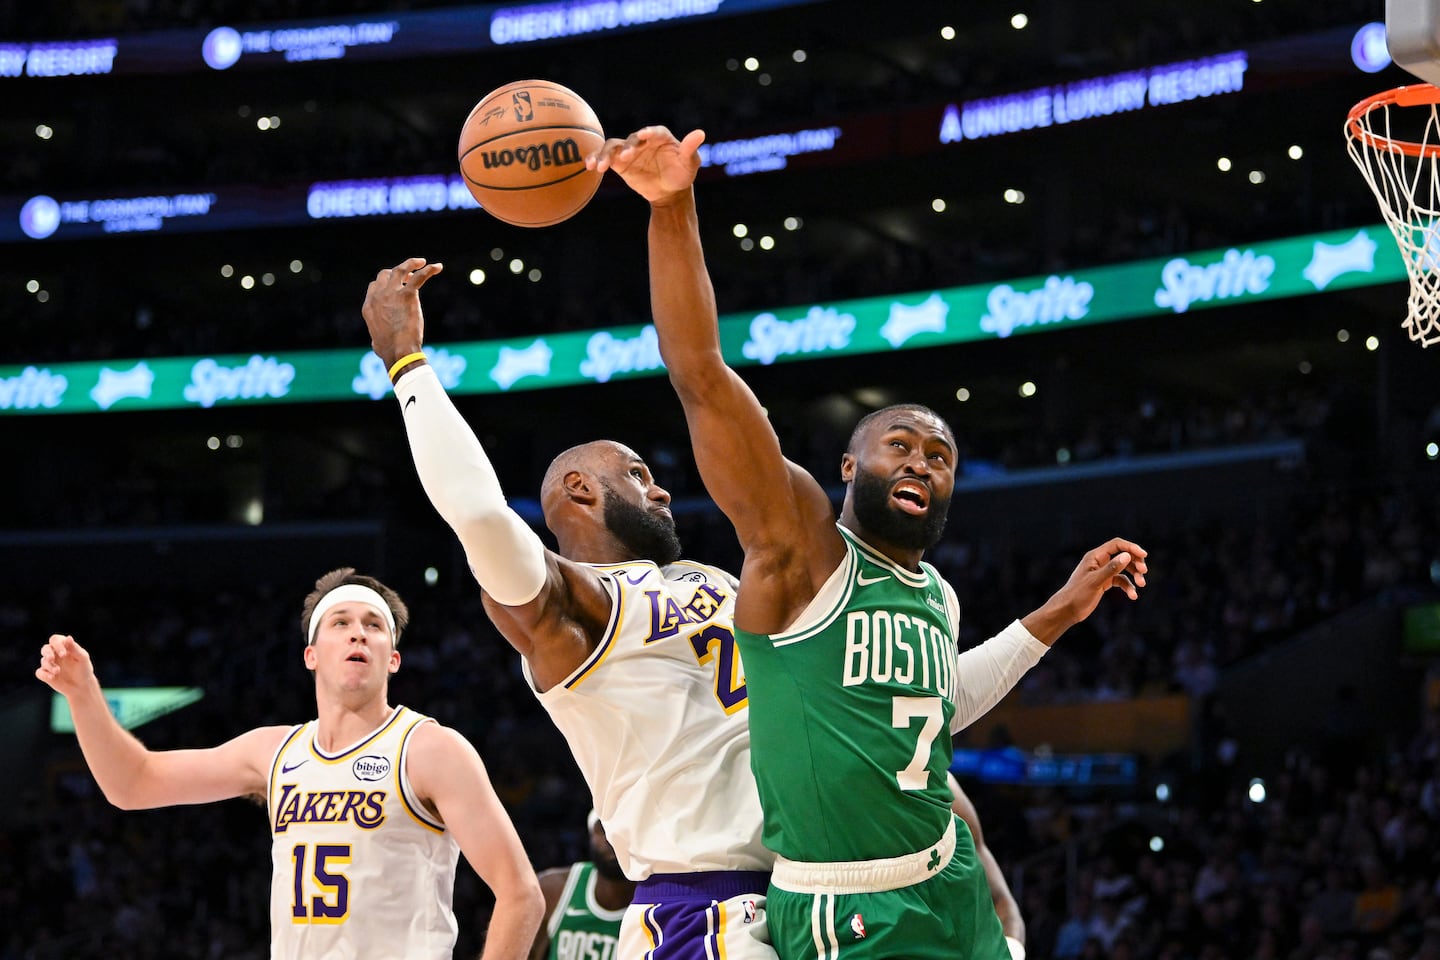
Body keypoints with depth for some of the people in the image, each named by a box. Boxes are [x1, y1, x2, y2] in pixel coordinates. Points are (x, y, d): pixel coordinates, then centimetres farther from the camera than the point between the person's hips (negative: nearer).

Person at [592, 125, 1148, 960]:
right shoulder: (800, 540, -8)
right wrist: (674, 208, -28)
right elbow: (701, 376, -19)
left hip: (951, 893, 7)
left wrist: (1056, 616, 24)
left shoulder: (939, 597, 10)